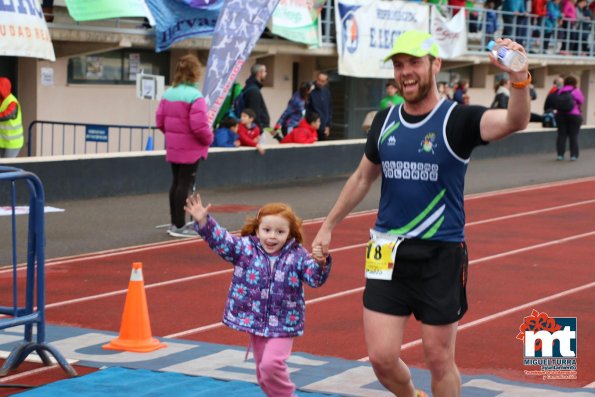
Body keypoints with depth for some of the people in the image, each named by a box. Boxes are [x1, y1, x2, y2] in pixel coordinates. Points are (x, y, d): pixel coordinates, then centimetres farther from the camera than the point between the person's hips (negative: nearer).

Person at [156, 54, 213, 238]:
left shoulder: (168, 94, 6)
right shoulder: (194, 96, -19)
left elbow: (160, 121, 8)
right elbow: (199, 126, -23)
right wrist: (209, 138, -4)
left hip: (173, 147, 8)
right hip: (191, 149, -8)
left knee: (176, 182, 16)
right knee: (185, 184, -2)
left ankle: (175, 222, 24)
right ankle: (180, 226, 1)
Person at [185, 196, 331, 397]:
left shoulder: (297, 256, -9)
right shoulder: (245, 247, -5)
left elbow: (315, 278, -16)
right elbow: (220, 240, -11)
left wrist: (320, 263, -38)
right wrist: (203, 221, -27)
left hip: (283, 324, -3)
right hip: (254, 321, 3)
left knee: (271, 364, -21)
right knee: (263, 375, 13)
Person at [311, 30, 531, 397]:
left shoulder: (458, 119, -10)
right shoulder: (385, 121, 5)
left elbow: (515, 121, -29)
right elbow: (363, 178, 19)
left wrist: (519, 79, -49)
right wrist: (328, 226, 20)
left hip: (440, 256, -3)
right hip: (387, 255, 4)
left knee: (440, 360, 6)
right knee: (382, 357, 1)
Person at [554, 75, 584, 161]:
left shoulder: (560, 91, 6)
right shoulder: (576, 90, -3)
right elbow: (582, 101, 0)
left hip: (560, 115, 3)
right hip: (574, 115, -3)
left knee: (561, 135, 5)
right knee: (574, 136, 2)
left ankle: (560, 154, 1)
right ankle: (573, 155, -1)